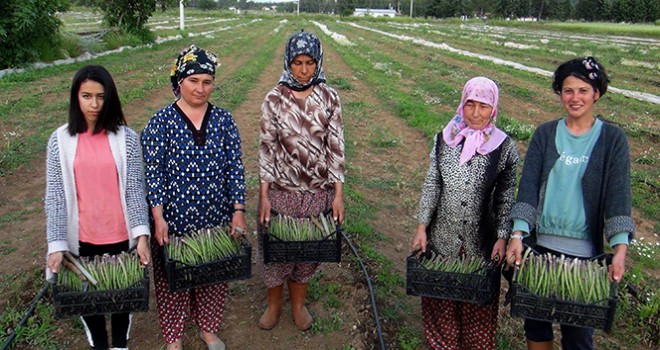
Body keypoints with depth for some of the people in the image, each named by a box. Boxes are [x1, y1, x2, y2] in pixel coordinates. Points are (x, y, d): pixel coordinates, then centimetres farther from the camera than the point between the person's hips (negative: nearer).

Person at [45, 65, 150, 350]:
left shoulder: (126, 137, -8)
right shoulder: (60, 140, -6)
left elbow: (135, 189, -7)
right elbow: (55, 196, -7)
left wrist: (141, 235, -17)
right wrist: (56, 246, -13)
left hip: (121, 236, 0)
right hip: (81, 239, 1)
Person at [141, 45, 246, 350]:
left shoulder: (224, 120, 0)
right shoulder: (161, 122, -7)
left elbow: (235, 168, 0)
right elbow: (152, 173, -9)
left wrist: (238, 210, -6)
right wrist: (158, 218, -15)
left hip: (217, 219, 2)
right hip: (174, 220, -2)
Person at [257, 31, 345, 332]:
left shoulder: (328, 98, -4)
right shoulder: (275, 99, -7)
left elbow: (336, 146, -4)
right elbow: (266, 147, -5)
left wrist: (338, 194, -6)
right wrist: (264, 195, -7)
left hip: (319, 192, 1)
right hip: (281, 190, -1)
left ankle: (298, 304, 38)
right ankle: (274, 303, 37)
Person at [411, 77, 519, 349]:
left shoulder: (504, 147, -7)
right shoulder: (444, 139, -2)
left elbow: (505, 197, -3)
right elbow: (431, 185, 1)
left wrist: (502, 237, -9)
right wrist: (422, 227, -2)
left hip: (481, 243, -1)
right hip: (443, 238, 2)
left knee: (479, 304, 14)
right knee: (440, 300, 16)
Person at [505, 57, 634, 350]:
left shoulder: (612, 139, -1)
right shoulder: (545, 134, 3)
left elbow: (618, 194, -9)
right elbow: (528, 186, -5)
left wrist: (620, 250, -20)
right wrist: (518, 235, -16)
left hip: (585, 251, -2)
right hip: (539, 244, 2)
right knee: (535, 319, 14)